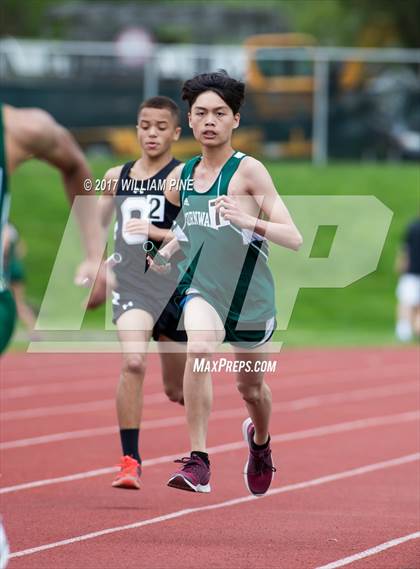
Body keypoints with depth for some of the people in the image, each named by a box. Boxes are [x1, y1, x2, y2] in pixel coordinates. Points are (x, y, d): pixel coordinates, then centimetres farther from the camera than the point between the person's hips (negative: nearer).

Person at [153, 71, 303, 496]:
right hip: (202, 288, 2)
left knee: (250, 387, 18)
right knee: (199, 349, -32)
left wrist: (247, 221, -36)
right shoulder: (183, 176, 1)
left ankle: (259, 440, 55)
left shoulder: (249, 171, -14)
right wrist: (165, 252, 0)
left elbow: (293, 238, -20)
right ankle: (197, 461, -30)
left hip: (250, 295, -1)